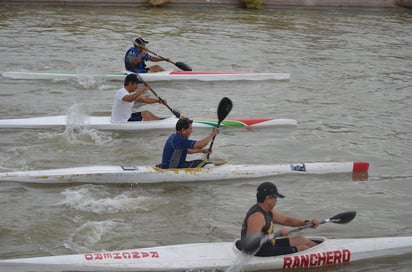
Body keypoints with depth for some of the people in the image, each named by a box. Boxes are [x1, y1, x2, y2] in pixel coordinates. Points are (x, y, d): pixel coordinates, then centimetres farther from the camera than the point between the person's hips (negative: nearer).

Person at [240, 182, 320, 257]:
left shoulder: (267, 211, 8)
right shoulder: (257, 216, -26)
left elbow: (286, 220, 18)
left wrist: (307, 223, 4)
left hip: (267, 245, 11)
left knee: (300, 240, 18)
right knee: (303, 248, -3)